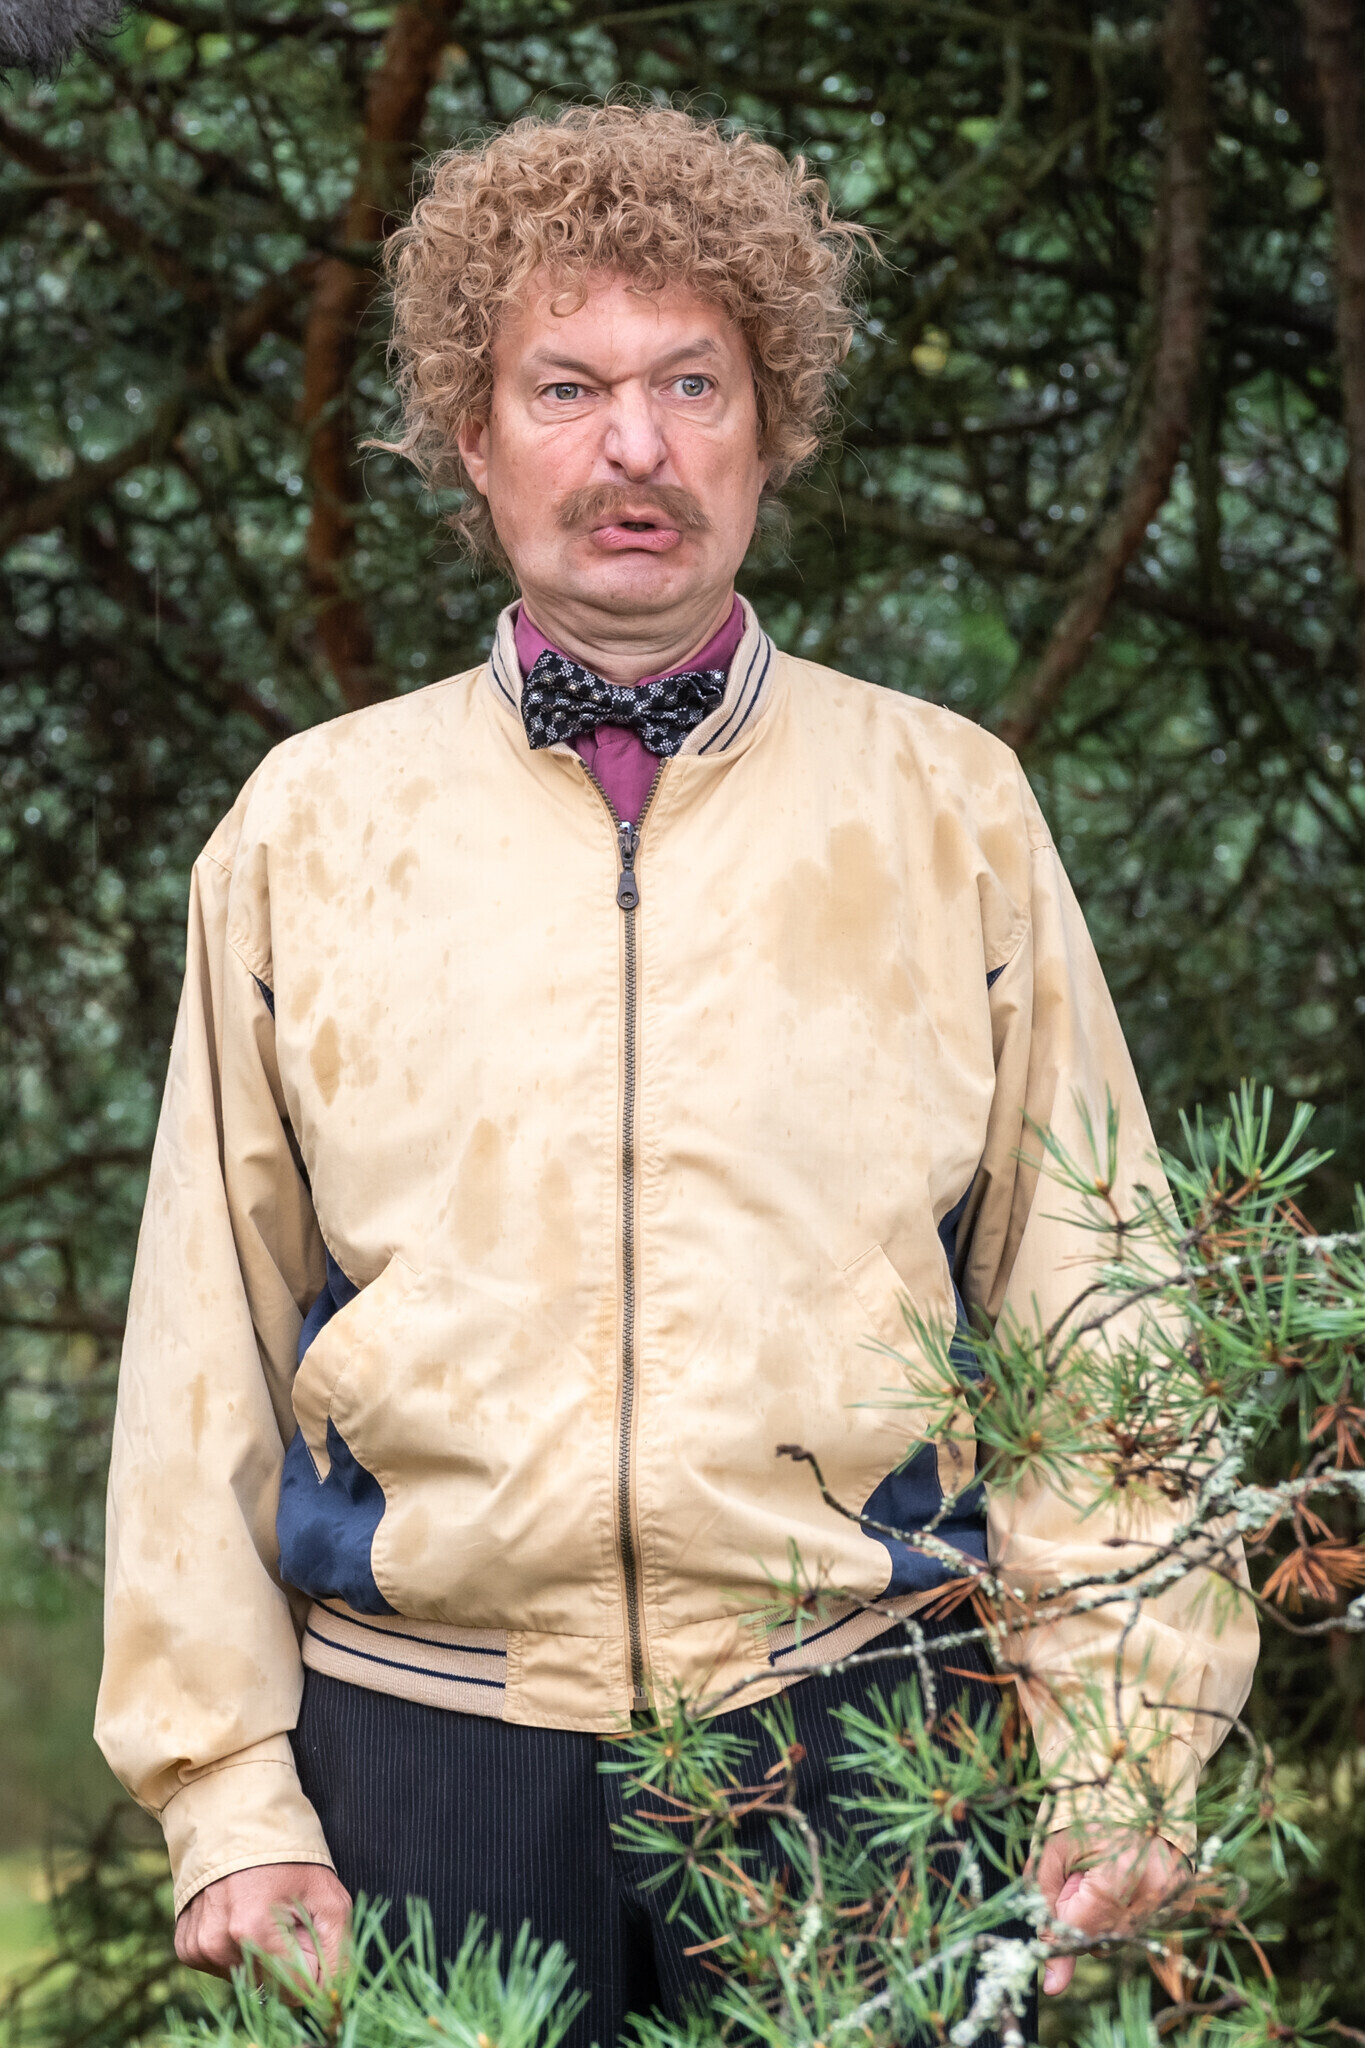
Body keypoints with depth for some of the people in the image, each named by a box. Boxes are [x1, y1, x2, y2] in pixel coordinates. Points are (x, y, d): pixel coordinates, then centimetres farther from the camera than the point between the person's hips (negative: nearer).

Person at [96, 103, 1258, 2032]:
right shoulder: (305, 828, 7)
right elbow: (207, 1344, 7)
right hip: (425, 1732, 0)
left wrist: (1121, 1745, -4)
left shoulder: (950, 809, 5)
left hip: (858, 1726, 0)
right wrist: (232, 1801, 1)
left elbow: (1090, 1304, 4)